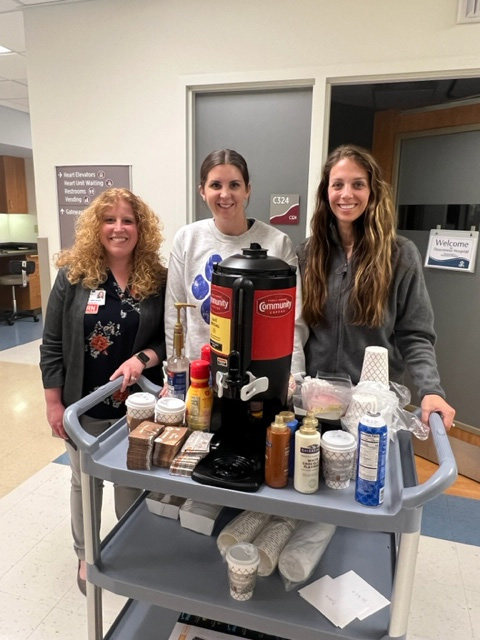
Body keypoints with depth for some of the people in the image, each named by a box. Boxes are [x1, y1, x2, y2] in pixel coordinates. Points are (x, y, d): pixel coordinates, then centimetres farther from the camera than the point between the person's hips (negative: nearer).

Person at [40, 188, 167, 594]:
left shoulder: (157, 279, -6)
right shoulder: (73, 275, -7)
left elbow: (170, 340, -3)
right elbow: (52, 345, -4)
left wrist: (142, 358, -22)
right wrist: (54, 403, -4)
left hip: (137, 405, 0)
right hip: (84, 406, 0)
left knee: (134, 482, 17)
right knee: (85, 481, 20)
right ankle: (86, 555, 45)